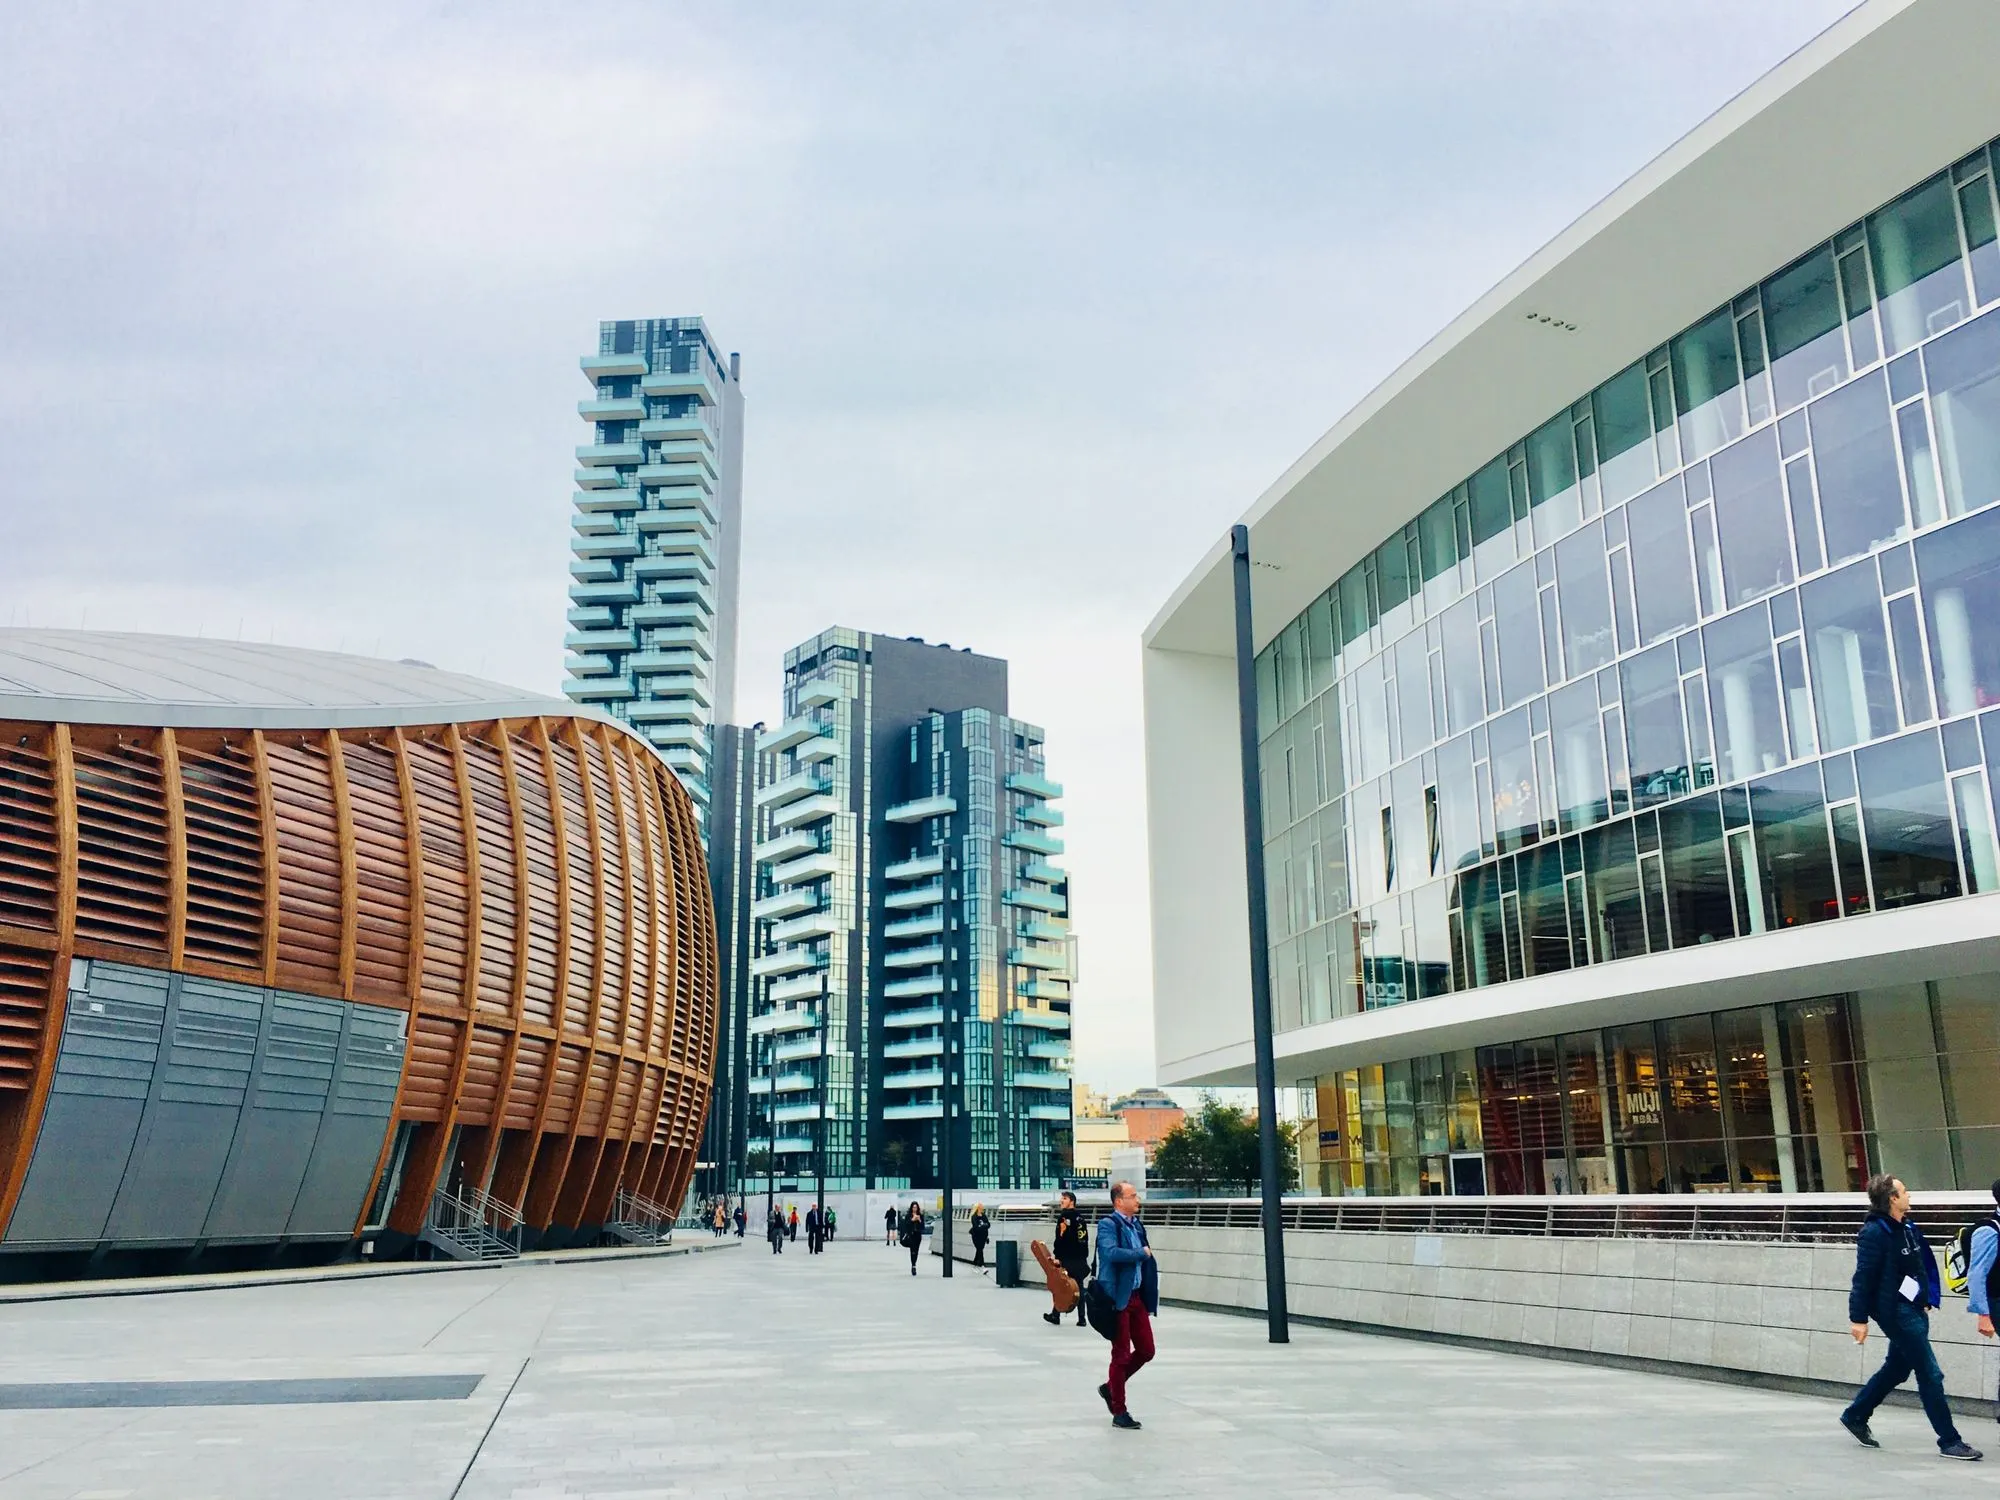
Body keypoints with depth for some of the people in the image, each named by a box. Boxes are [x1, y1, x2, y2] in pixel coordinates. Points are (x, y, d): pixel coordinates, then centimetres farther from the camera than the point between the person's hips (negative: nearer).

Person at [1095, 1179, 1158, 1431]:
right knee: (1121, 1354, 2)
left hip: (1137, 1297, 7)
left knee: (1146, 1350, 10)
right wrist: (1141, 1253, -16)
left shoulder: (1136, 1224, 11)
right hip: (1118, 1298, -7)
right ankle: (1119, 1413, 14)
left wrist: (1149, 1299, 11)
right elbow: (1112, 1252, -29)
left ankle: (1110, 1388, 29)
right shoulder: (1108, 1224, -12)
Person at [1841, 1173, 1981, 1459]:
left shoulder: (1907, 1227, 9)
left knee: (1897, 1368, 19)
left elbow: (1926, 1262, 21)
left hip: (1914, 1309, 9)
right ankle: (1949, 1441, 4)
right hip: (1895, 1311, -9)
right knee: (1930, 1375, -5)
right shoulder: (1874, 1232, -17)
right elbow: (1863, 1277, -18)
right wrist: (1859, 1318, -18)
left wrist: (1929, 1299, 14)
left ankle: (1855, 1416, 31)